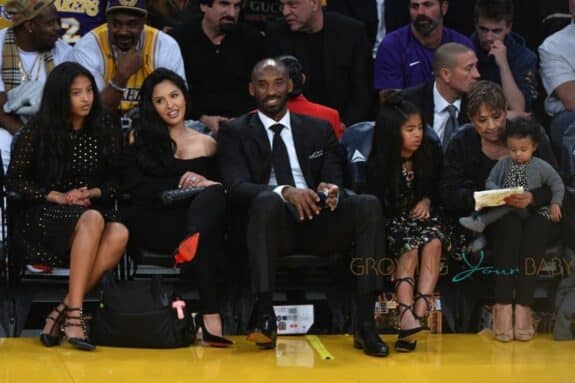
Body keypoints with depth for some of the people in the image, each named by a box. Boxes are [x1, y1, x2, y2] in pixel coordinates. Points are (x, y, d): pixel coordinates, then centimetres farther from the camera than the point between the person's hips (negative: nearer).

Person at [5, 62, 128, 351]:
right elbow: (14, 180, 0)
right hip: (46, 215, -3)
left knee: (119, 234, -33)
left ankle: (61, 313, -29)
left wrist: (93, 192, -9)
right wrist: (58, 197, -12)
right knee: (92, 220, -37)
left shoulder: (106, 129, 6)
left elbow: (116, 179, 12)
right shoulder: (38, 130, -2)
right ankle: (74, 314, -38)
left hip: (95, 207, 3)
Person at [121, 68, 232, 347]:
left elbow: (223, 186, 16)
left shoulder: (207, 144, 24)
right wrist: (179, 185, -5)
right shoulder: (140, 138, 18)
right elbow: (132, 184, 4)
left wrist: (203, 185, -9)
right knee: (206, 237, -39)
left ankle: (191, 242, -62)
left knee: (214, 196, -37)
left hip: (194, 215, 2)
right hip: (151, 222, -2)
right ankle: (210, 313, -52)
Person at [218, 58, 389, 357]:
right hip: (272, 226, -3)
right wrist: (285, 192, -26)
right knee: (268, 199, -37)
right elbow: (236, 186, -6)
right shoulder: (235, 133, 9)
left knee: (368, 204, -26)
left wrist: (331, 191, -16)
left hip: (317, 224, 3)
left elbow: (335, 180, 12)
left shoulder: (319, 129, 19)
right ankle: (264, 315, -39)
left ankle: (364, 323, -30)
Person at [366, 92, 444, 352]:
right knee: (409, 246, -33)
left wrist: (427, 202, -7)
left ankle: (419, 310, -44)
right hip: (391, 223, -3)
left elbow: (437, 191, 15)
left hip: (422, 217, 3)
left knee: (434, 242, -31)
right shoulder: (379, 163, -9)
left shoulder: (430, 153, 2)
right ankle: (408, 319, -49)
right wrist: (404, 219, -24)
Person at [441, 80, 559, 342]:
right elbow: (448, 195, -11)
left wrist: (532, 198, -31)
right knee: (509, 220, -33)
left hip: (532, 214, 1)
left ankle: (523, 305, -33)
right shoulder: (462, 143, -2)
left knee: (539, 223, -33)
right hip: (486, 220, -1)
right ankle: (503, 305, -36)